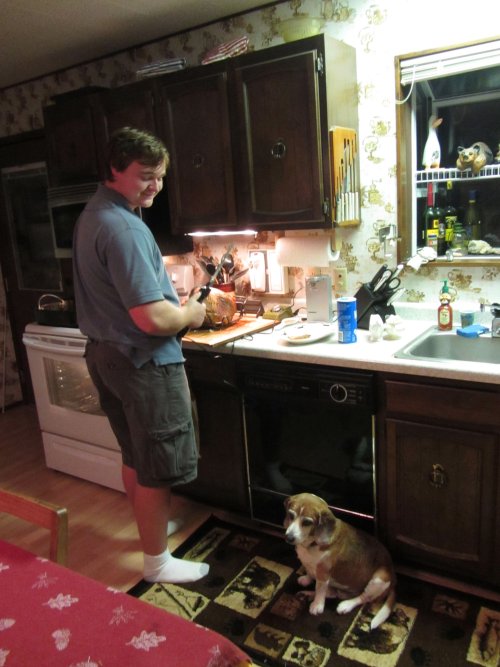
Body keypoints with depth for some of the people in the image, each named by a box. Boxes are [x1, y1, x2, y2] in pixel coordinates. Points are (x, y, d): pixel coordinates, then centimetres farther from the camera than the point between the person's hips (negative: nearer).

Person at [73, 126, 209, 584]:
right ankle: (157, 561, 25)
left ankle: (149, 524, 45)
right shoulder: (123, 228, -23)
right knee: (156, 469, 7)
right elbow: (152, 319, -28)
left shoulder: (93, 215, 10)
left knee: (135, 457, 24)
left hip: (106, 353, 10)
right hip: (144, 362, -10)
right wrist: (191, 314, -8)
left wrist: (175, 302, 11)